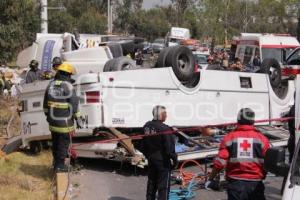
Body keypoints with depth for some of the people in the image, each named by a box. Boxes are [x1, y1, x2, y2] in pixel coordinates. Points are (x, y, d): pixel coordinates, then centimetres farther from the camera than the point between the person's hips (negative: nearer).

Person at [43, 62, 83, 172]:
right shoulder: (68, 86, -14)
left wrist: (47, 114, 27)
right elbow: (74, 104, -14)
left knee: (55, 142, 19)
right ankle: (60, 165, 8)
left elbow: (45, 102, 15)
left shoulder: (51, 84, 6)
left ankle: (56, 161, 32)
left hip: (52, 119, 7)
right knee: (63, 142, 4)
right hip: (64, 121, -6)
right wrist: (78, 119, -8)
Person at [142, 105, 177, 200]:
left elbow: (144, 144, 11)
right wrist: (174, 158, -9)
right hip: (162, 160, -7)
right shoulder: (164, 128, -22)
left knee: (151, 182, 20)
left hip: (151, 159, 7)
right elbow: (169, 147, -21)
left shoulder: (147, 126, 2)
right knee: (163, 185, 3)